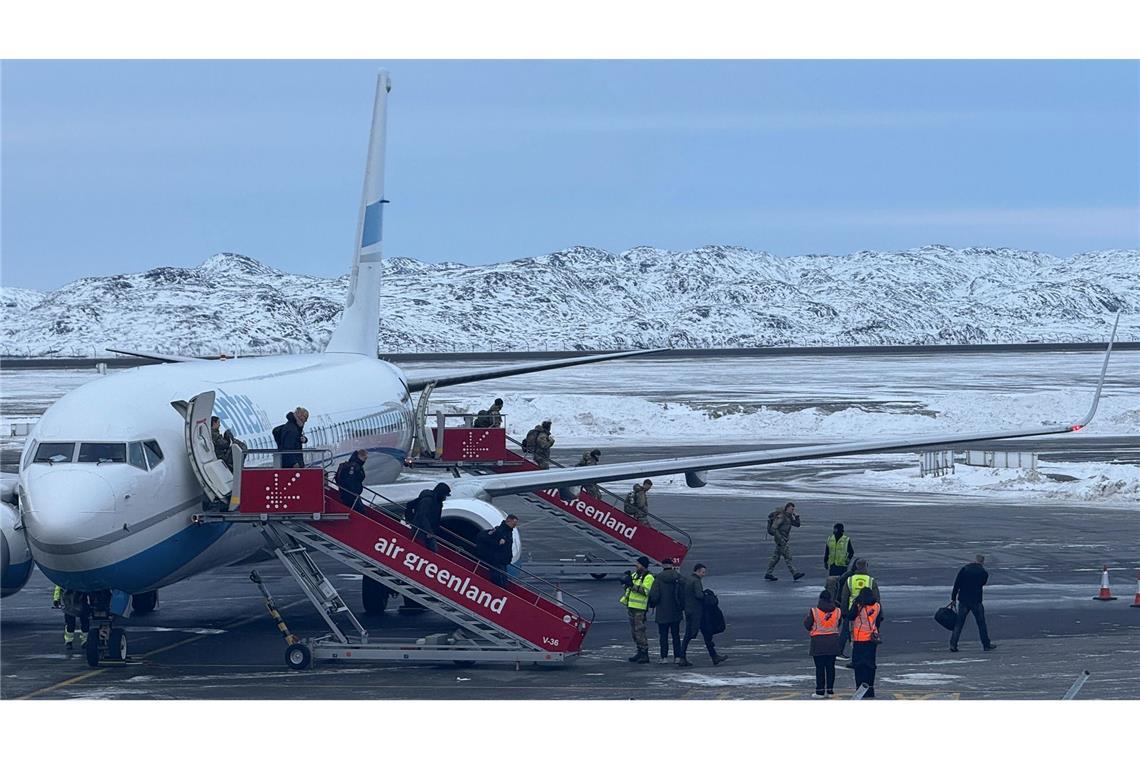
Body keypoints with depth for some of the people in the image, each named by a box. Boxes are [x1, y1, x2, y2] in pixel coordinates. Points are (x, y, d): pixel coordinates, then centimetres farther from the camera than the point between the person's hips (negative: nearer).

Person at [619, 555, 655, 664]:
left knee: (639, 631, -11)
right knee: (634, 631, 13)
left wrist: (632, 585, -26)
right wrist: (626, 577, -1)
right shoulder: (635, 574, 16)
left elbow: (645, 591, -23)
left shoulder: (648, 577, -11)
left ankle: (645, 654, -8)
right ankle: (640, 653, 21)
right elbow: (624, 582, 19)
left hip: (640, 608, -9)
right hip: (631, 606, 9)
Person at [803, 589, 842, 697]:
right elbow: (838, 624, 11)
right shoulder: (837, 611, -1)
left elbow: (807, 624, -2)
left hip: (818, 641, -3)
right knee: (830, 666, 10)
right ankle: (830, 690, 12)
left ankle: (820, 691, 2)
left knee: (820, 667, 2)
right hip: (833, 641, 3)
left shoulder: (814, 611, -11)